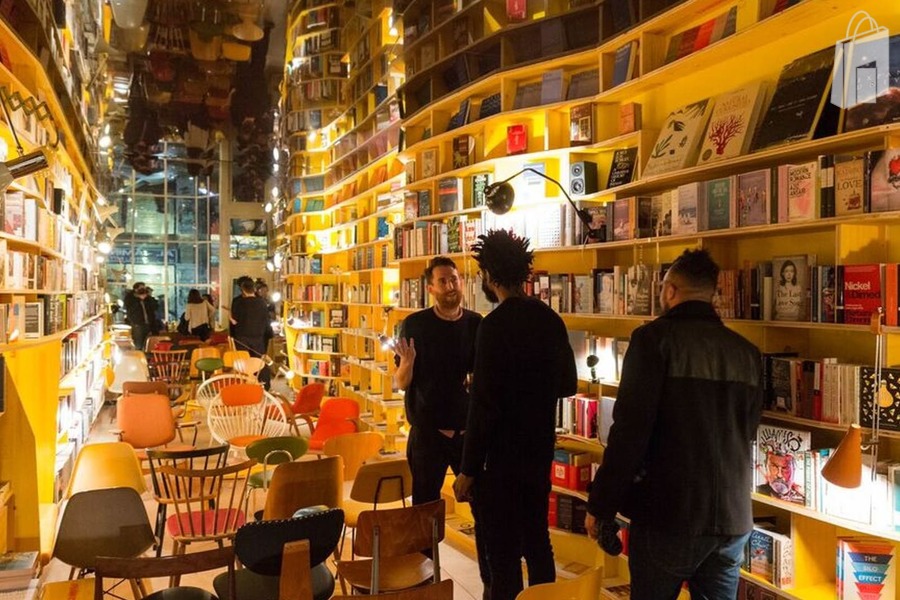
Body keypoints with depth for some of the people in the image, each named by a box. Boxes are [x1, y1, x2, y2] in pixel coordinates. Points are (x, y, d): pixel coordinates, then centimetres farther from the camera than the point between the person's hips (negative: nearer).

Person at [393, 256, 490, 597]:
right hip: (427, 432, -2)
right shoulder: (415, 325, -6)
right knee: (425, 508, 8)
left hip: (470, 430, 2)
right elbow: (400, 383, -5)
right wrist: (407, 362, -25)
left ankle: (491, 579, 22)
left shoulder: (477, 324, 0)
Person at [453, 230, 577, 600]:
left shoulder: (495, 324, -19)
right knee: (537, 542, 20)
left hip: (501, 458, -7)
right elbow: (568, 384, 15)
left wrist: (468, 470, -14)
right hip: (540, 453, 7)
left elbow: (484, 405, -20)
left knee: (503, 554, 3)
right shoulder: (551, 320, 3)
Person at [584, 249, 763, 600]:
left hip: (669, 514, -5)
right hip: (734, 517, 5)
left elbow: (630, 430, -16)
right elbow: (747, 434, 16)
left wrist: (600, 505, -9)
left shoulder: (655, 338, -10)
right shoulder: (747, 352, 7)